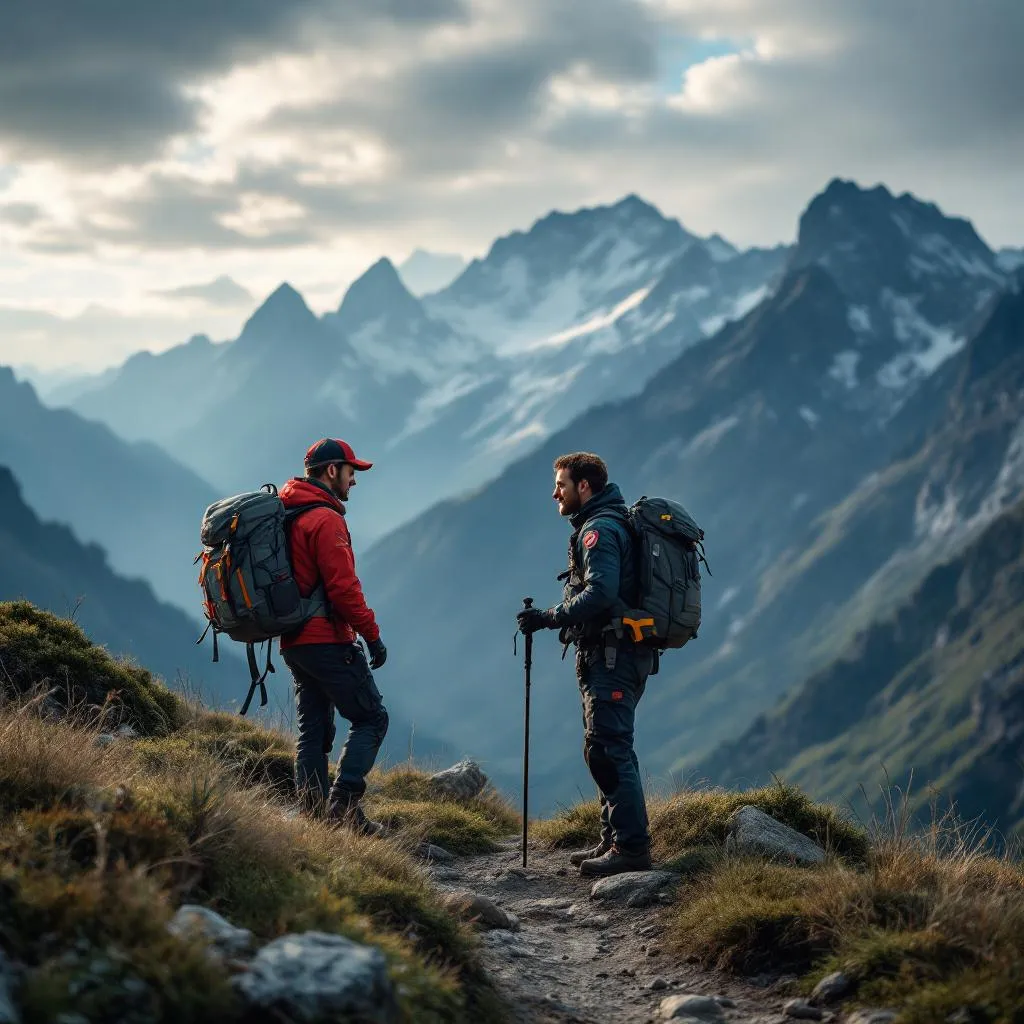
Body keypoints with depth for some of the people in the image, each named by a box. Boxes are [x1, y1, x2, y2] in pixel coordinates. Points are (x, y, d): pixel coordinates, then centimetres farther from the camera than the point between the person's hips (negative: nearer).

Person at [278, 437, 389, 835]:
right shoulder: (325, 519, -14)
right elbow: (343, 586, -18)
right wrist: (371, 634, -12)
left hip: (293, 643, 9)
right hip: (328, 640, -9)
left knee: (313, 730, 11)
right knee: (371, 718, -3)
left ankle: (312, 812, 9)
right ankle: (344, 800, -13)